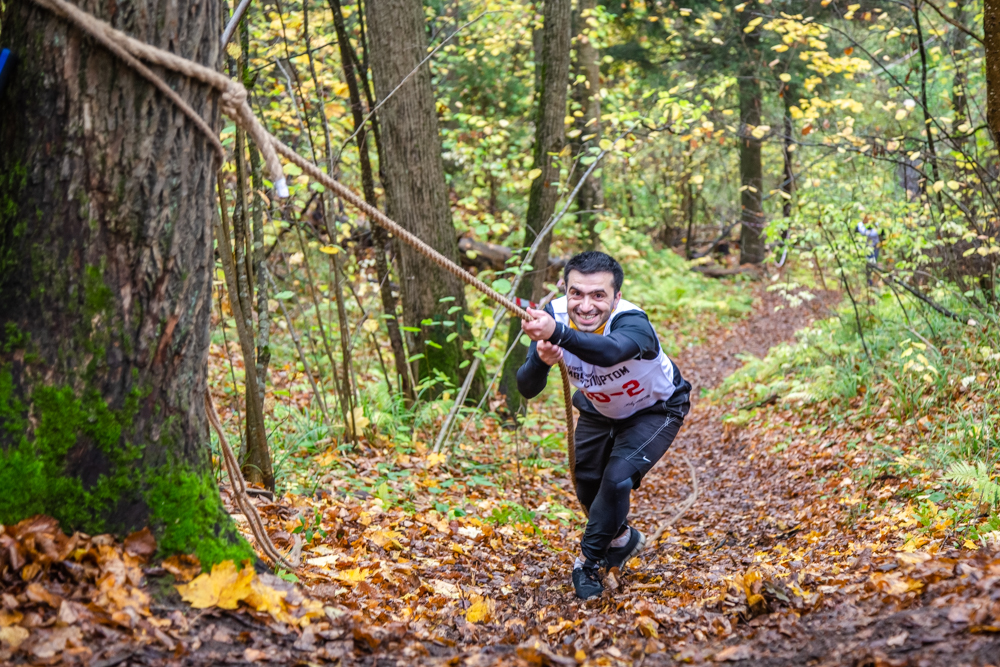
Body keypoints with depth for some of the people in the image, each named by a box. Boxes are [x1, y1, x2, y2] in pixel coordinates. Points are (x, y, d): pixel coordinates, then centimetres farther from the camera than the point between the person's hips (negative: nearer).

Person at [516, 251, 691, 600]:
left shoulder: (633, 324, -42)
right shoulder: (553, 316, -29)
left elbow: (610, 351, -67)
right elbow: (527, 390, -34)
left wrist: (557, 333, -84)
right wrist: (540, 360, -56)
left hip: (655, 410, -5)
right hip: (598, 411, 5)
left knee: (617, 479, -22)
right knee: (587, 485, 14)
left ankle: (589, 560, 1)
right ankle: (622, 538, 45)